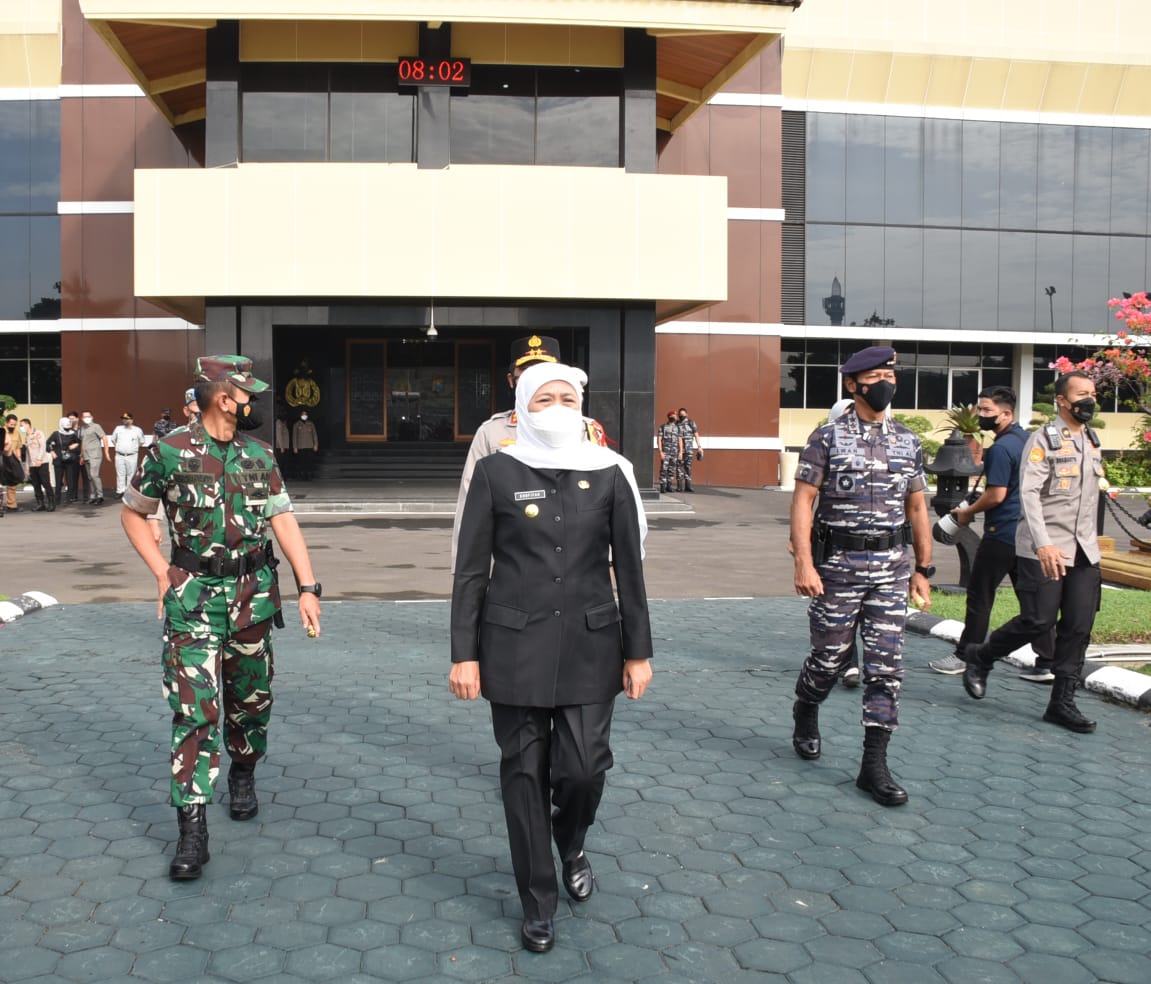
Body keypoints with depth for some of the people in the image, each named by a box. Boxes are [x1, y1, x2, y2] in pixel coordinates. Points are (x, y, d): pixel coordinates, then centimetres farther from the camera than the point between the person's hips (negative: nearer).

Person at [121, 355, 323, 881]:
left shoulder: (260, 456, 4)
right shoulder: (170, 452, -7)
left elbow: (283, 521, 3)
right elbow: (132, 513, 6)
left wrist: (307, 587, -4)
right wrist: (162, 573, -2)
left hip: (253, 595, 4)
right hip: (193, 599, -4)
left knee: (251, 699, 14)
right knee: (195, 708, -8)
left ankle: (243, 775, 40)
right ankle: (192, 828, -4)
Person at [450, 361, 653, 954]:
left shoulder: (609, 472, 1)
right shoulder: (496, 472, -3)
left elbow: (628, 567, 4)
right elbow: (471, 570, -1)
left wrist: (638, 650, 4)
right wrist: (464, 654, -4)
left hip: (589, 644, 1)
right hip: (516, 648, -1)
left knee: (585, 766, -3)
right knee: (524, 771, 7)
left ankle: (571, 844, 34)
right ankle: (538, 901, 25)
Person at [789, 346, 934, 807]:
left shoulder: (908, 442, 9)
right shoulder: (827, 437, -4)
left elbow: (917, 509, 14)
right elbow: (803, 501, -8)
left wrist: (923, 569, 12)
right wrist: (803, 562, -17)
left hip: (891, 568, 3)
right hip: (838, 566, -3)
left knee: (886, 666, -1)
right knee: (830, 656, 8)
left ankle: (874, 765, 6)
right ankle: (805, 716, 39)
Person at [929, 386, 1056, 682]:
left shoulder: (1001, 448, -17)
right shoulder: (1025, 438, 12)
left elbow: (996, 494, -20)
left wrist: (968, 512, -5)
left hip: (1002, 533, -9)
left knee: (979, 595, 2)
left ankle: (964, 656, 12)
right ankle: (1047, 663, 10)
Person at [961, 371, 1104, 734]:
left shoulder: (1093, 441, 15)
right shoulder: (1044, 439, -7)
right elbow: (1028, 493, -16)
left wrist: (1090, 541, 18)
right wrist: (1043, 544, -26)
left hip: (1084, 551, 7)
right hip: (1044, 550, -6)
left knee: (1079, 626, 2)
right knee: (1038, 621, -8)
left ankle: (1062, 702, 10)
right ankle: (979, 657, 16)